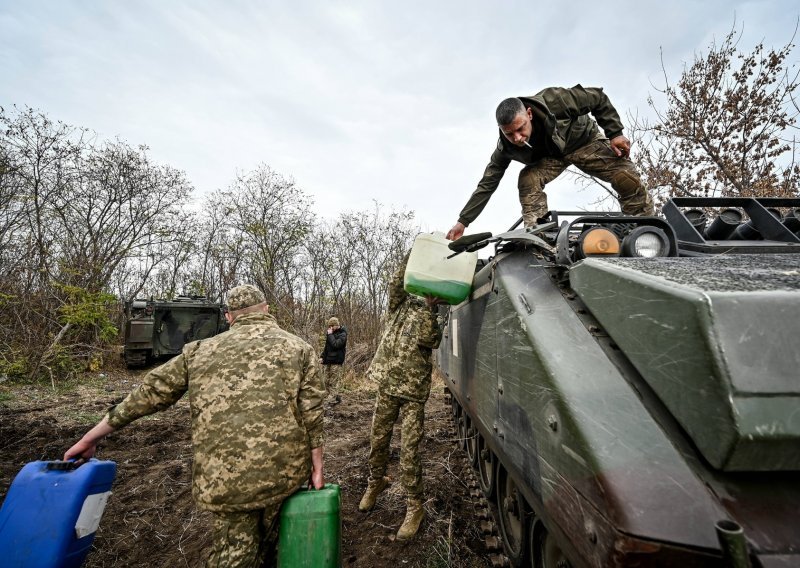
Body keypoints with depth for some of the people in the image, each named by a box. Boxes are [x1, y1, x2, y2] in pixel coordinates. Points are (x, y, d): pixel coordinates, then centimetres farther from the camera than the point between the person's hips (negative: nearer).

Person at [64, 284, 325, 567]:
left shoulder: (202, 350, 9)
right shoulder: (298, 347, 3)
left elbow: (150, 392, 11)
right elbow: (311, 414, -3)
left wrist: (90, 439, 23)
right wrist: (317, 468, 4)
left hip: (223, 477, 0)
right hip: (284, 471, 0)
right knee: (269, 539, 25)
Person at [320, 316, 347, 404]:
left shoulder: (342, 334, -9)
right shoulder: (330, 333, 13)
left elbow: (335, 345, -24)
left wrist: (330, 335, -17)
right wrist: (322, 357, 13)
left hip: (336, 362, -8)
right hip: (328, 361, 8)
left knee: (333, 382, -7)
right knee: (327, 382, 10)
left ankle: (332, 401, -4)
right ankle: (337, 397, 21)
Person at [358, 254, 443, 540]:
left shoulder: (434, 318, 2)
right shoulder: (401, 304, 8)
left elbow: (427, 340, -18)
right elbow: (395, 283, -12)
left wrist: (430, 307, -23)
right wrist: (413, 256, -19)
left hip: (414, 392, -3)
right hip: (387, 385, 3)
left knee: (409, 452, -4)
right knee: (377, 441, 16)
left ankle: (415, 506, 13)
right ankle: (376, 481, 41)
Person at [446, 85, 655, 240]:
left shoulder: (552, 100, -36)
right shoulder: (505, 147, -27)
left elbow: (598, 98, -20)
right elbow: (487, 183, -21)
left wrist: (615, 133, -22)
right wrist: (463, 221, -24)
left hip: (584, 140, -1)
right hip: (548, 156, 1)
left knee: (628, 180, -17)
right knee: (528, 181, -31)